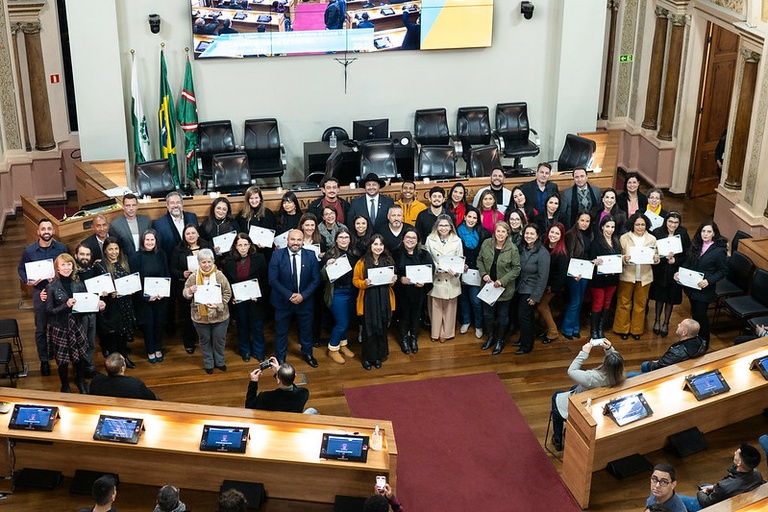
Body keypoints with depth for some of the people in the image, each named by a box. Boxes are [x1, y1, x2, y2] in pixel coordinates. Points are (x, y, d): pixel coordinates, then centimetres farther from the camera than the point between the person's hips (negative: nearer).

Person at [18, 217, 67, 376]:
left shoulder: (61, 248, -6)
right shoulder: (29, 250, -6)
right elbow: (21, 269, 6)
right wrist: (27, 281, -13)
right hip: (40, 293, 0)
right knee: (41, 330, 8)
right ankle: (44, 360, 21)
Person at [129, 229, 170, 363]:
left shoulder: (161, 254, -1)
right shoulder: (136, 257, -9)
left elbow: (167, 275, 4)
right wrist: (146, 296, -15)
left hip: (161, 296, 2)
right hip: (144, 297, -2)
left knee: (159, 323, 11)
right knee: (148, 324, 6)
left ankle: (158, 349, 29)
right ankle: (150, 351, 23)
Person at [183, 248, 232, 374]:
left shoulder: (220, 276, -8)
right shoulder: (193, 277, -5)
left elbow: (227, 293, -5)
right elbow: (185, 294, 3)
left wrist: (218, 304, -20)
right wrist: (190, 291, -21)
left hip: (219, 315, -1)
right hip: (200, 316, 1)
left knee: (219, 340, 13)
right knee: (205, 341, 15)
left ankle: (219, 362, 35)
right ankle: (208, 364, 32)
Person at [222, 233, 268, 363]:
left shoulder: (259, 259, -8)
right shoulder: (229, 261, -4)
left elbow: (265, 280, -3)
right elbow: (226, 282, 4)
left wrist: (259, 296, -14)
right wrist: (231, 297, -9)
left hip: (255, 300, -1)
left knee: (257, 327, 8)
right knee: (242, 327, 15)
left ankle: (258, 352, 26)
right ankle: (245, 351, 32)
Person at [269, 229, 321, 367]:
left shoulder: (310, 256, -7)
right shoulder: (277, 255, -12)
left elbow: (316, 279, -6)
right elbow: (273, 279, -13)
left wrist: (303, 295, -17)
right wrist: (289, 295, -20)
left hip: (305, 300, 2)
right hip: (283, 301, -1)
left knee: (306, 329, 19)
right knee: (281, 331, 12)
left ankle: (307, 353, 43)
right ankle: (280, 358, 31)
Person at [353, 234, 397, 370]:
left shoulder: (388, 261, 4)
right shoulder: (362, 262, -7)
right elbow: (355, 280, -2)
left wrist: (393, 280, -5)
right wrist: (364, 283, -21)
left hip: (384, 300, 3)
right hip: (368, 300, -3)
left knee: (382, 329, 10)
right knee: (369, 329, 3)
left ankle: (378, 356, 25)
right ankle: (367, 357, 18)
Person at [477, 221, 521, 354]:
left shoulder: (512, 248, -16)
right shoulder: (486, 244, -6)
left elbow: (516, 269, -11)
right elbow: (479, 260, 7)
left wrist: (503, 280, -19)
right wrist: (483, 274, -9)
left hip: (504, 288, -3)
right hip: (488, 286, 3)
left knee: (503, 314, 13)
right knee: (487, 313, 16)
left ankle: (500, 340, 30)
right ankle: (490, 337, 37)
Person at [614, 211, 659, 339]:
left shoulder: (652, 239, 3)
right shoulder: (624, 238, -3)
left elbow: (656, 258, 6)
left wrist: (656, 259, -17)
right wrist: (624, 258, -24)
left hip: (644, 277, 2)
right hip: (627, 275, -2)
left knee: (640, 304, 11)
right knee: (624, 303, 5)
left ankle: (636, 329, 24)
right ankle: (623, 329, 19)